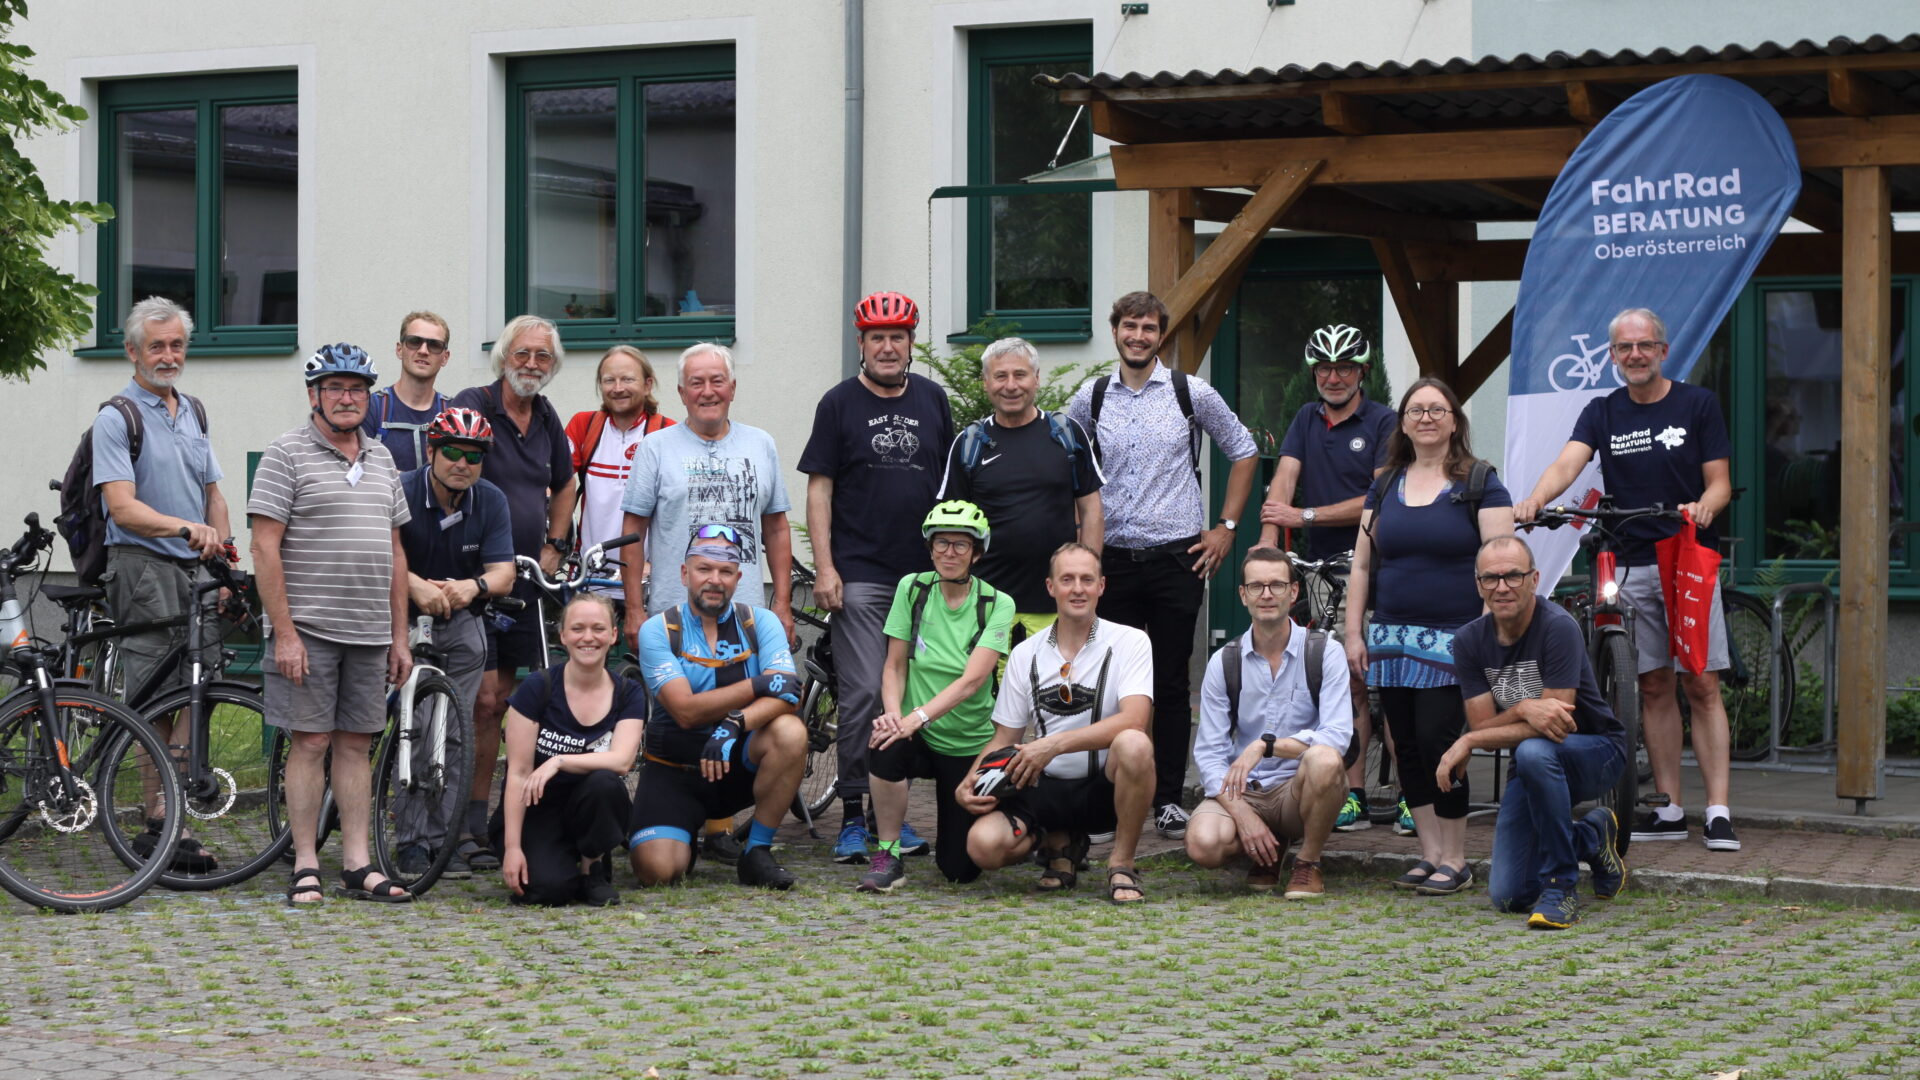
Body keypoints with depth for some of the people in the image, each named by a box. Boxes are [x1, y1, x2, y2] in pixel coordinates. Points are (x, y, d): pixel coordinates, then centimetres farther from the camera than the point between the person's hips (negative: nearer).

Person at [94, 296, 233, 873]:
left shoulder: (193, 413, 17)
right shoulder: (117, 418, -6)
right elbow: (122, 506, -16)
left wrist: (224, 562, 10)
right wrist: (184, 527, -30)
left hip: (197, 570, 7)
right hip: (144, 570, -7)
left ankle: (171, 821, 12)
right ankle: (161, 829, -5)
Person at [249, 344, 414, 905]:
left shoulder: (380, 459, 15)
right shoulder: (286, 455, -5)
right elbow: (266, 548, -10)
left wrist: (399, 637, 13)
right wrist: (284, 632, -16)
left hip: (370, 633, 6)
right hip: (307, 628, -5)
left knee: (356, 743, 7)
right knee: (310, 742, -3)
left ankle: (357, 865, 10)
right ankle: (306, 867, 2)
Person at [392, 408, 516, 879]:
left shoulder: (491, 501, 0)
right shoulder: (401, 492, -12)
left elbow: (503, 573, -6)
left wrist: (474, 585, -28)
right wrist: (416, 585, -40)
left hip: (461, 625, 3)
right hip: (402, 619, -3)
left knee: (456, 732, -3)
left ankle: (442, 841, 2)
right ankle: (413, 842, -10)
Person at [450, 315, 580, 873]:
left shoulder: (547, 419, 12)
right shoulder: (472, 406, -8)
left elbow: (563, 486, 28)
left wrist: (553, 548, 17)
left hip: (525, 579, 6)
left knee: (498, 700, 9)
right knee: (483, 699, -11)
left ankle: (477, 820, 16)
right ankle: (463, 829, -6)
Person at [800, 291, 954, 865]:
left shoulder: (932, 399, 11)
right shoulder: (839, 404, 1)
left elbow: (950, 480, 17)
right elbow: (819, 488, -1)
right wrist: (824, 567, -9)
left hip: (923, 573, 4)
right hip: (859, 575, -4)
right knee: (864, 694, -8)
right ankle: (852, 816, 0)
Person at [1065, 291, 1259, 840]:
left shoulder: (1191, 392, 0)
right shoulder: (1089, 400, 5)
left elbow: (1243, 452, 11)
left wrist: (1226, 527, 5)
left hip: (1176, 559, -1)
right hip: (1111, 560, 2)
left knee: (1171, 683, 0)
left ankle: (1169, 798, 7)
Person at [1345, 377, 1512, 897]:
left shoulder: (1479, 484, 0)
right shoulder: (1385, 487, 14)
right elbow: (1362, 565, 16)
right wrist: (1354, 632, 9)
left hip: (1452, 639, -5)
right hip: (1392, 638, 5)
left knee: (1438, 741, -11)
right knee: (1407, 748, 4)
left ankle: (1455, 860, -1)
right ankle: (1430, 853, 12)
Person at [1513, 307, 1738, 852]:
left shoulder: (1698, 404, 3)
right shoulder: (1602, 412, 8)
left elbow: (1720, 481, 1)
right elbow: (1567, 464, -9)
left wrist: (1704, 507, -23)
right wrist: (1533, 501, -29)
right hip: (1630, 564, 3)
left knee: (1701, 685, -5)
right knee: (1654, 687, 6)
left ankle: (1718, 812, -6)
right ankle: (1670, 809, 11)